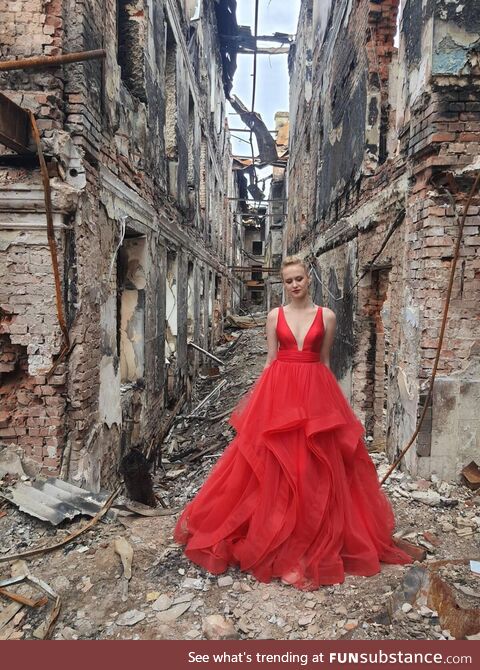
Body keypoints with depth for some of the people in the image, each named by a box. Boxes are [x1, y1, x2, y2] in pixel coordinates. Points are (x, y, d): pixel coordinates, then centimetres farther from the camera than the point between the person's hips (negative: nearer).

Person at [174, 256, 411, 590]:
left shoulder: (326, 316, 4)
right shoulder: (275, 315, 6)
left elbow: (324, 360, 9)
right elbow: (271, 359, 8)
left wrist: (327, 396, 10)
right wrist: (264, 396, 4)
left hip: (315, 392, 0)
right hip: (279, 392, 1)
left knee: (314, 470, 4)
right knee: (273, 467, 3)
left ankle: (317, 539, 22)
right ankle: (274, 535, 21)